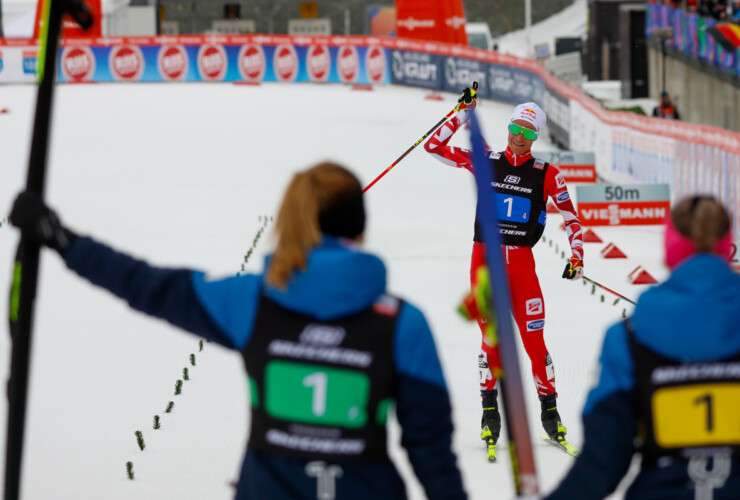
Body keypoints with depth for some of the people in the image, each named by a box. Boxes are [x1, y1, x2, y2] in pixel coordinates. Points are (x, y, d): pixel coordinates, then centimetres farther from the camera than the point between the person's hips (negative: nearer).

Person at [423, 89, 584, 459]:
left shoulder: (546, 175, 3)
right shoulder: (485, 163, 5)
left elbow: (571, 218, 5)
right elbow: (434, 147, 5)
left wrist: (576, 257, -7)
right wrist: (463, 113, -1)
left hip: (521, 262, 0)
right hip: (484, 258, 0)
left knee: (534, 341, -3)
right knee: (492, 338, -5)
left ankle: (550, 410, 7)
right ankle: (489, 410, 4)